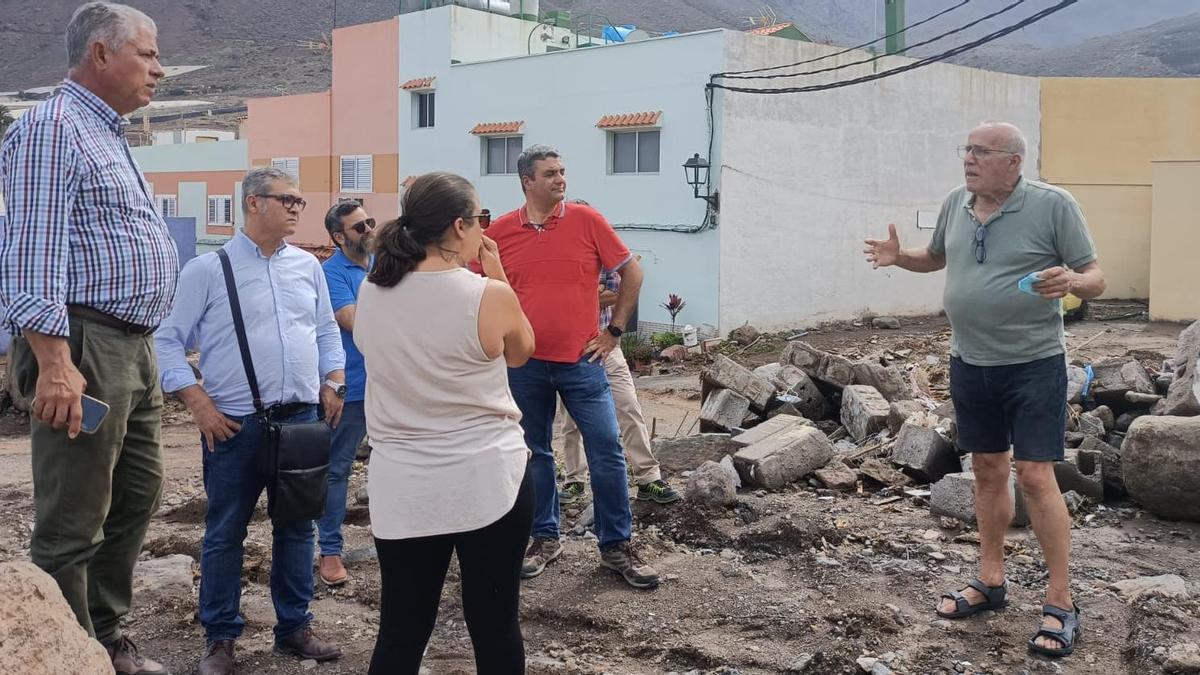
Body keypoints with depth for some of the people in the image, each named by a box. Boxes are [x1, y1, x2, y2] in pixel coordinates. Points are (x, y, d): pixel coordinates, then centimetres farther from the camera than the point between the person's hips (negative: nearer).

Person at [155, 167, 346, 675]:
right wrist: (199, 404, -11)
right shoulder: (208, 269, -4)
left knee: (297, 527, 13)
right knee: (225, 533, 5)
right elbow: (167, 341, -4)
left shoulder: (308, 266, 9)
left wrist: (333, 383, 4)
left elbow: (327, 332, 18)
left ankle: (294, 627, 27)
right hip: (235, 423, -4)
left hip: (302, 418, 4)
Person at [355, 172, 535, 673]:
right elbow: (520, 353, 6)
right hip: (487, 481, -3)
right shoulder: (489, 296, -13)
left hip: (402, 486, 4)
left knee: (400, 632, 12)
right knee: (494, 625, 10)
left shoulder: (371, 291, 0)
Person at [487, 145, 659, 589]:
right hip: (525, 364, 1)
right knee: (535, 453, 11)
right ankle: (545, 539, 26)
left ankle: (617, 545, 12)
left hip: (581, 359, -1)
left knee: (607, 449, -2)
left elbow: (631, 272, 3)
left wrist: (614, 331, 0)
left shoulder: (586, 220, -3)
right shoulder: (500, 231, 1)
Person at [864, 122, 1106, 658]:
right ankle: (991, 581, 27)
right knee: (987, 472, 14)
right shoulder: (956, 204, 4)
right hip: (969, 364, 6)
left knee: (1036, 478, -7)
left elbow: (1095, 279, -8)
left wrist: (1072, 281, -30)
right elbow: (936, 258, 22)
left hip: (1033, 364, -5)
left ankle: (1061, 601, 5)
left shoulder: (1053, 206, -11)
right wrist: (899, 256, 2)